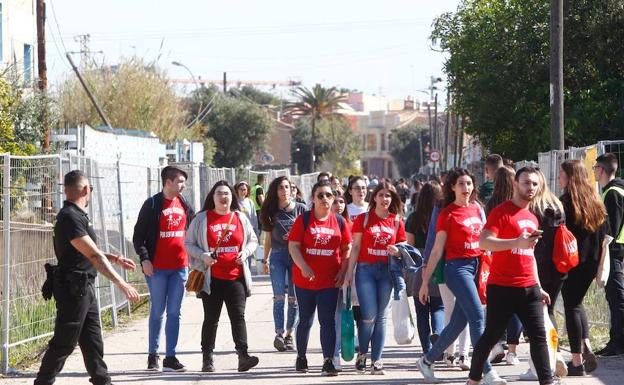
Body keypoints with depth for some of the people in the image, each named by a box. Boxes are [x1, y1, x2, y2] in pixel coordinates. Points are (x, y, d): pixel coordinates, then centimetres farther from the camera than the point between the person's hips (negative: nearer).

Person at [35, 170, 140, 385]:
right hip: (72, 288, -10)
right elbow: (94, 256, -25)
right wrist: (121, 284, -27)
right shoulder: (70, 218, -20)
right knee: (64, 343, -4)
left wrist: (116, 259, 18)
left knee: (93, 341, 13)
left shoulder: (78, 215, 13)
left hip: (85, 288, 10)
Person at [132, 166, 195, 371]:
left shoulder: (184, 205, 10)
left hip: (180, 267, 4)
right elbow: (138, 235, -6)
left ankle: (170, 357, 7)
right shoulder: (152, 205, -5)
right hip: (157, 268, -4)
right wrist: (144, 259, -14)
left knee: (174, 313, 4)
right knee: (157, 312, 2)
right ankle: (153, 355, 11)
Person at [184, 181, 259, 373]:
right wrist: (203, 256, -13)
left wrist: (245, 252, -4)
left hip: (236, 277, 1)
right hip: (211, 279, -1)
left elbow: (253, 240, 16)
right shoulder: (202, 218, 1)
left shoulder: (240, 218, 8)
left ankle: (243, 356, -14)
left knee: (238, 315, -7)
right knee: (211, 319, 5)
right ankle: (207, 359, 12)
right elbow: (189, 244, 4)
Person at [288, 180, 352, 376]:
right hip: (305, 279, -1)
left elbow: (347, 248, 8)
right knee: (305, 321, 13)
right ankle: (301, 356, 30)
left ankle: (328, 361, -5)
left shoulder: (339, 221, 3)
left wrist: (343, 271, -3)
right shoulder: (304, 220, -3)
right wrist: (303, 267, -20)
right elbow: (293, 246, -7)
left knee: (328, 321, -4)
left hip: (330, 281, 1)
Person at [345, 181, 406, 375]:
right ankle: (362, 354, 13)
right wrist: (349, 272, -3)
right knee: (369, 316, -9)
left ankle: (376, 360, 7)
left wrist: (398, 251, -10)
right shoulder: (363, 219, 2)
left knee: (382, 317, 2)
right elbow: (356, 247, 2)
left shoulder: (397, 221, 7)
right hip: (365, 270, -2)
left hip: (387, 272, 2)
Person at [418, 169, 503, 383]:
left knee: (459, 322, 10)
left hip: (477, 267, 7)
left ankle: (427, 360, 26)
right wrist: (425, 281, -5)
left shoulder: (476, 208, 11)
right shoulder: (447, 214, -5)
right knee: (477, 316, -17)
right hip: (457, 267, -7)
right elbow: (437, 250, -4)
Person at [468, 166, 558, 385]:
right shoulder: (502, 212, -7)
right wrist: (517, 242, -30)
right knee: (491, 336, 1)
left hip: (529, 288, 7)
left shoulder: (532, 219, 17)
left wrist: (539, 287, 22)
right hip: (502, 287, -6)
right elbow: (484, 243, -21)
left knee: (539, 336, 0)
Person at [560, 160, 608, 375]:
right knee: (577, 302, 22)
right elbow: (605, 233, 9)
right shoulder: (595, 201, 7)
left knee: (571, 305, 1)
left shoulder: (565, 202, -11)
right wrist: (601, 264, 13)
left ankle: (577, 361, 0)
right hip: (591, 261, 6)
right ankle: (586, 347, 4)